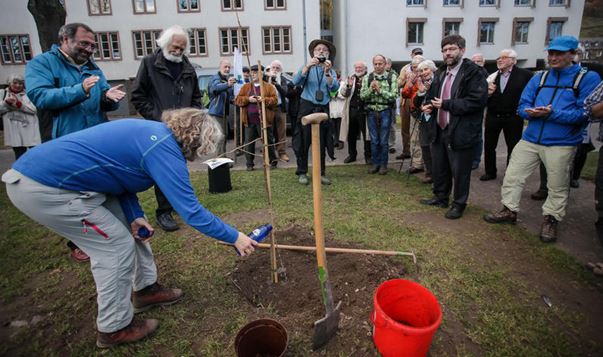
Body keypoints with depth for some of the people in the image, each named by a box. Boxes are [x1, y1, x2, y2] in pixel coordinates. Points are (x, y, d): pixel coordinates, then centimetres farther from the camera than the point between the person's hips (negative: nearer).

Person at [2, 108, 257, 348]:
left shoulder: (153, 132, 7)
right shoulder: (164, 149, -22)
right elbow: (190, 211, -24)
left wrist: (135, 216, 0)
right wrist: (234, 237, -14)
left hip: (49, 173, 10)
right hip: (42, 188, -10)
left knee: (131, 228, 14)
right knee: (118, 246, -3)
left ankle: (146, 290, 30)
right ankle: (114, 329, 15)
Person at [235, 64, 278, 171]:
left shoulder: (269, 86, 6)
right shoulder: (245, 87, 13)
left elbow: (274, 100, -4)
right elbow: (237, 100, 6)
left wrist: (264, 100, -19)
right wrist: (248, 99, -10)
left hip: (264, 120, -3)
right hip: (249, 120, 3)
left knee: (268, 141, 5)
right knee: (249, 143, 5)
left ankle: (273, 161, 18)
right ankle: (249, 163, 14)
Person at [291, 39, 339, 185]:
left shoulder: (331, 71, 11)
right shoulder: (307, 67, 6)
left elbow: (334, 88, -8)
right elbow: (296, 82, -12)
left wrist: (327, 72, -22)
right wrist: (308, 66, -21)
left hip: (323, 109, 2)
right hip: (307, 107, -2)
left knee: (321, 143, 6)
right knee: (303, 142, -1)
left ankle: (321, 173, 15)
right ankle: (302, 172, 10)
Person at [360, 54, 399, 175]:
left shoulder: (391, 77, 0)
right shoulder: (367, 78, 6)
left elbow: (393, 96, -9)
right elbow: (362, 96, 0)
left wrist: (380, 90, -17)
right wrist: (371, 89, -17)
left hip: (385, 111, -2)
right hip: (371, 111, 2)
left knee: (383, 140, 3)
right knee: (374, 140, 8)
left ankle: (383, 164, 16)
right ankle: (375, 163, 21)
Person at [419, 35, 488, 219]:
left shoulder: (474, 72, -10)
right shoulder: (440, 73, 14)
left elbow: (477, 100, -20)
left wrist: (446, 104, -20)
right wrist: (428, 105, 2)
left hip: (460, 133, -7)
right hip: (439, 130, 7)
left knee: (459, 171, 4)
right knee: (439, 168, 18)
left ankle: (458, 204, 21)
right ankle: (440, 197, 36)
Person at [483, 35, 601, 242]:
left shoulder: (587, 78, -4)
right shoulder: (539, 78, 10)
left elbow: (584, 113, -13)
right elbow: (522, 106, 7)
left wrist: (552, 113, -22)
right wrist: (530, 112, -15)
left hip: (561, 144, -4)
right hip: (530, 139, 4)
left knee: (558, 187, 8)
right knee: (512, 176, 6)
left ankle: (551, 219, 25)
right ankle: (509, 211, 22)